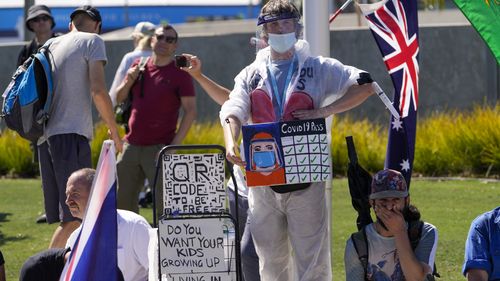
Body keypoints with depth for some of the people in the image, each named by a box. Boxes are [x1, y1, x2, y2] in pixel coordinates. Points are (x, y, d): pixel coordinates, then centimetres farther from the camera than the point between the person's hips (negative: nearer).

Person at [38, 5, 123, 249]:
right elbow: (98, 91, -9)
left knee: (68, 218, 13)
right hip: (71, 134, -8)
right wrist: (113, 129, 1)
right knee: (74, 218, -12)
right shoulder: (92, 41, 2)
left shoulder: (51, 45, 21)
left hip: (45, 136, 8)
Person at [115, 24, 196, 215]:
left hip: (159, 148, -6)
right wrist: (128, 82, -3)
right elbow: (118, 98, 18)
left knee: (164, 204, -9)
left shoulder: (179, 73, -3)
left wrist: (175, 144, -16)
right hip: (131, 146, 6)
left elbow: (190, 111, -8)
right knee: (122, 201, 7)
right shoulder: (139, 67, 13)